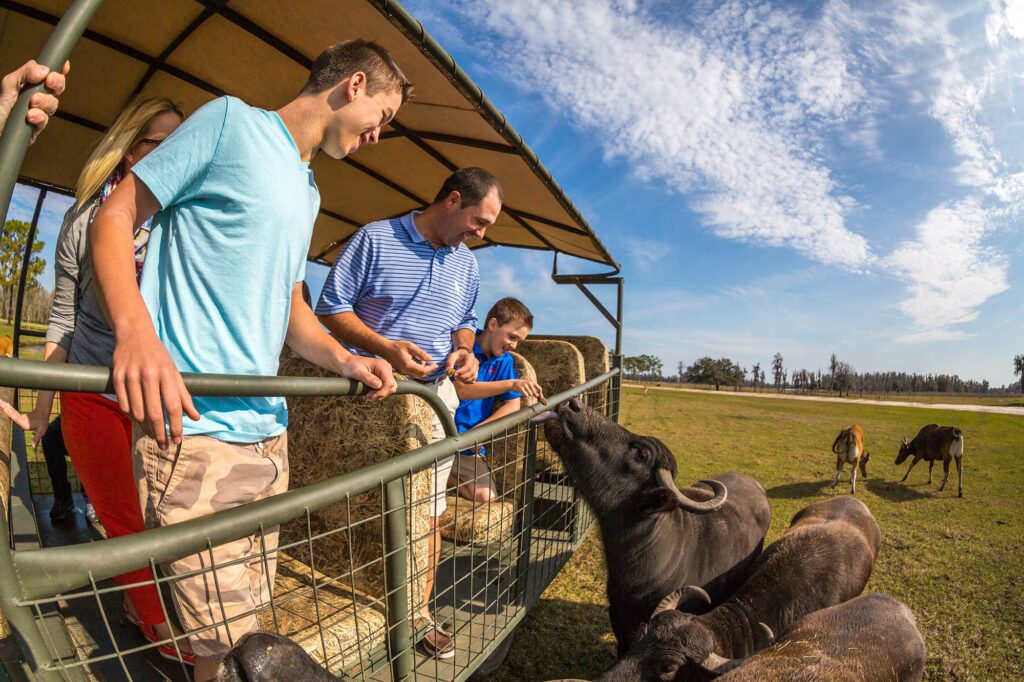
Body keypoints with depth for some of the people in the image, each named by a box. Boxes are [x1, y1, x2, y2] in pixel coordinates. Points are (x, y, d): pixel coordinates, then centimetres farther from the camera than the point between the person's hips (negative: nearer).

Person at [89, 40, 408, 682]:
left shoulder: (308, 193, 20)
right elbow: (115, 217, -4)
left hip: (269, 430, 8)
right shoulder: (232, 120, -1)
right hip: (194, 426, -8)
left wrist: (343, 358, 3)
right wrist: (136, 329, -22)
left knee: (247, 622, 18)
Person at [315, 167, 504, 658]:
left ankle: (419, 613, 27)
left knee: (428, 514, 9)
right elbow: (331, 308, -5)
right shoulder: (375, 239, -4)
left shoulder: (467, 264, 12)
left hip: (435, 394, 5)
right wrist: (385, 347, -19)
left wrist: (465, 350, 1)